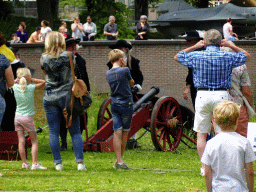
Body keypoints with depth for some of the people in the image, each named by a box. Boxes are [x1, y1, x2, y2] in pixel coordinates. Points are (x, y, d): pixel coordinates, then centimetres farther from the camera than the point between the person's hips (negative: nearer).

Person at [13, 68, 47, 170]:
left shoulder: (16, 87, -3)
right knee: (34, 141, 5)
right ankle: (35, 163, -5)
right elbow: (44, 82, -6)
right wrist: (31, 80, -7)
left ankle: (24, 163, 2)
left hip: (17, 116, 3)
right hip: (27, 117, -3)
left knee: (21, 141, 3)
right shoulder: (31, 88, -12)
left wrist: (18, 80, 4)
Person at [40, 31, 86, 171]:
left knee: (53, 132, 5)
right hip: (67, 96, -1)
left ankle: (58, 163, 3)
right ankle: (80, 162, -3)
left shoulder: (44, 58, -2)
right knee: (75, 131, 4)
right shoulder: (68, 56, -6)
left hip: (49, 97, 1)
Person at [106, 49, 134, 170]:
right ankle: (119, 160, 18)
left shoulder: (108, 73, 5)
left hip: (114, 105, 4)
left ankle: (119, 161, -7)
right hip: (126, 104, -4)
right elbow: (132, 83, 4)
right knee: (125, 133, 9)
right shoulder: (124, 70, -11)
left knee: (117, 133, -1)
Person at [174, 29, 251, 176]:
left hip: (202, 96, 0)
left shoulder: (196, 56, -1)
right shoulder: (227, 57, -2)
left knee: (201, 134, 8)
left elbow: (177, 57, 18)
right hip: (221, 96, 0)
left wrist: (195, 47, 17)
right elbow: (247, 56, 16)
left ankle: (204, 167, 8)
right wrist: (231, 46, 16)